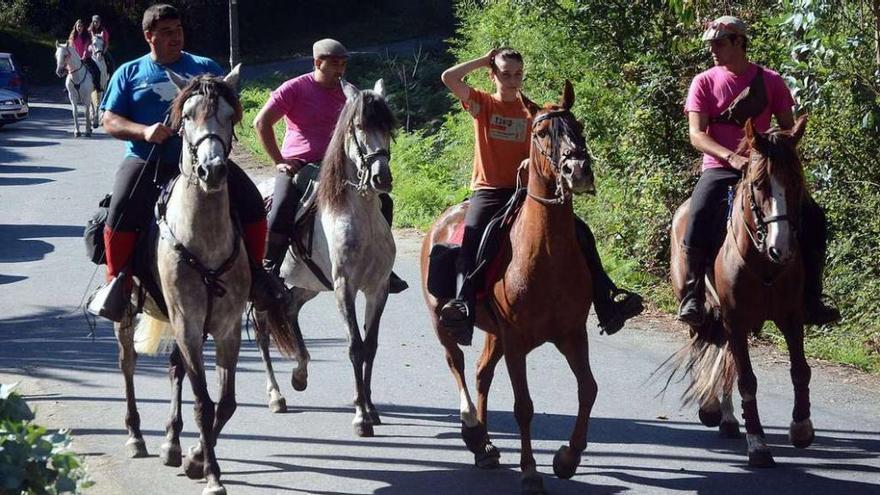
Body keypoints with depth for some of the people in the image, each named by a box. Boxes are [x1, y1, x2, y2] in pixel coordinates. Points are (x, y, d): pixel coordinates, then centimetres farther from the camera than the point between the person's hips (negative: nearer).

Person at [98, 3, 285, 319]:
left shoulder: (205, 68, 16)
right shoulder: (130, 74, 12)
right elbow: (110, 120, 6)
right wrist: (144, 131, -13)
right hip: (147, 161, -2)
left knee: (252, 204, -14)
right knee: (121, 214, -28)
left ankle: (254, 273, 4)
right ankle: (115, 282, -11)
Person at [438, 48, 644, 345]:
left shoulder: (532, 111, 12)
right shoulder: (483, 104, 6)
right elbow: (449, 78, -8)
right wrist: (484, 61, 1)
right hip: (489, 192, -3)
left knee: (580, 231, -9)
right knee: (471, 235, -33)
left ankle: (607, 303, -7)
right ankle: (463, 305, -45)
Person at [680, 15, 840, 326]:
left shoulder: (770, 81, 7)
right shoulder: (704, 83, 2)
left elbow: (789, 129, 13)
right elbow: (696, 135, -8)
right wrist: (732, 157, -25)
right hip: (719, 169, -2)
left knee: (812, 217, -16)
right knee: (698, 218, -32)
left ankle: (811, 300, -9)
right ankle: (691, 298, -20)